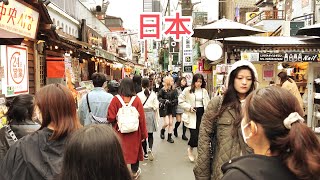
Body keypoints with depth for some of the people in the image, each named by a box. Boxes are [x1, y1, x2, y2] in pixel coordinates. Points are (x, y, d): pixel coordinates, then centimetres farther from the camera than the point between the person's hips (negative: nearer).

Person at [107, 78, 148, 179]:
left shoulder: (115, 99, -13)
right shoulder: (136, 99, -11)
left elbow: (111, 118, -13)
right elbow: (142, 118, -8)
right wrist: (143, 134, 2)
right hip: (134, 133, 1)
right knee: (134, 150, 20)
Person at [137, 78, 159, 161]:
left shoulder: (139, 95, -9)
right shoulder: (153, 94, -4)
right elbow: (156, 106, -2)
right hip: (151, 114, 2)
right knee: (150, 134, 11)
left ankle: (145, 153, 16)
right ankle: (150, 149, -11)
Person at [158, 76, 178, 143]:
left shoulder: (174, 90, 0)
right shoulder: (162, 90, -9)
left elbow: (176, 99, -2)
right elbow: (159, 98, -9)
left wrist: (172, 102, -19)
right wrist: (165, 100, -23)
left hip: (172, 108, 3)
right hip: (164, 108, -3)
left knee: (171, 123, 6)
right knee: (167, 123, -8)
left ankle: (169, 137, 18)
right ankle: (162, 130, 26)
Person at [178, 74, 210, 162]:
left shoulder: (204, 91, 10)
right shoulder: (187, 90, -3)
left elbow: (208, 103, 15)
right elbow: (181, 101, 0)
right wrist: (189, 107, -12)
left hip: (202, 114, 4)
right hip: (192, 116, -4)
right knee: (194, 135, -9)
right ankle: (190, 149, 24)